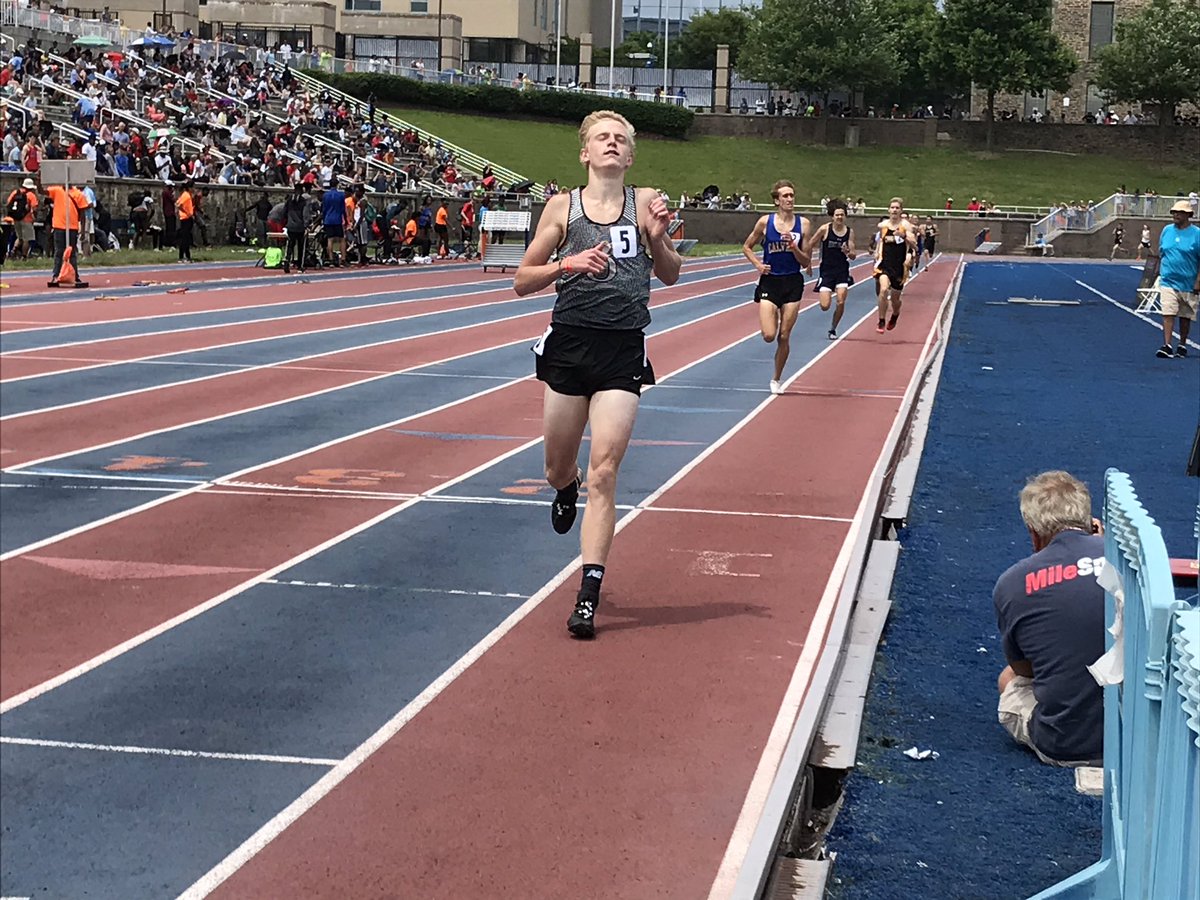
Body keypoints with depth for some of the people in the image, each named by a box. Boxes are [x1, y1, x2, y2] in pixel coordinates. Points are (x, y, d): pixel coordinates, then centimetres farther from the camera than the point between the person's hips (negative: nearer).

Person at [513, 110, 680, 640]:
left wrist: (658, 238, -10)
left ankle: (589, 595, -5)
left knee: (603, 473, -8)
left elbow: (670, 276, 10)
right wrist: (567, 264, -14)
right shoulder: (563, 207, 3)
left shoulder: (645, 202, 3)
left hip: (623, 351, -1)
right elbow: (522, 281, 4)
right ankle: (567, 491, 52)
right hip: (569, 344, 1)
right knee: (558, 470, 13)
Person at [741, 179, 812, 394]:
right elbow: (747, 247, 9)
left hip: (793, 283, 1)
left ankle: (777, 379, 21)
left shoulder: (803, 224, -2)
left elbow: (806, 262, 0)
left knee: (784, 337, 4)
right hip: (769, 282, -1)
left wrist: (794, 246, -17)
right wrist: (758, 264, -6)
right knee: (769, 335, -12)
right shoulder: (765, 222, -4)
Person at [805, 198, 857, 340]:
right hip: (826, 271, -2)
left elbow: (853, 255, 2)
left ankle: (833, 329, 13)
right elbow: (810, 245, -1)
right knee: (825, 306, -8)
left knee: (841, 302, -9)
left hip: (842, 271, 2)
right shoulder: (824, 229, -10)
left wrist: (848, 252, -19)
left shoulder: (849, 231, 0)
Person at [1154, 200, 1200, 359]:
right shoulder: (1167, 230, 6)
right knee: (1168, 314, -10)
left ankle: (1182, 346, 24)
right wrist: (1160, 272, 10)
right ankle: (1167, 346, -14)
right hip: (1168, 281, 2)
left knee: (1185, 316, 10)